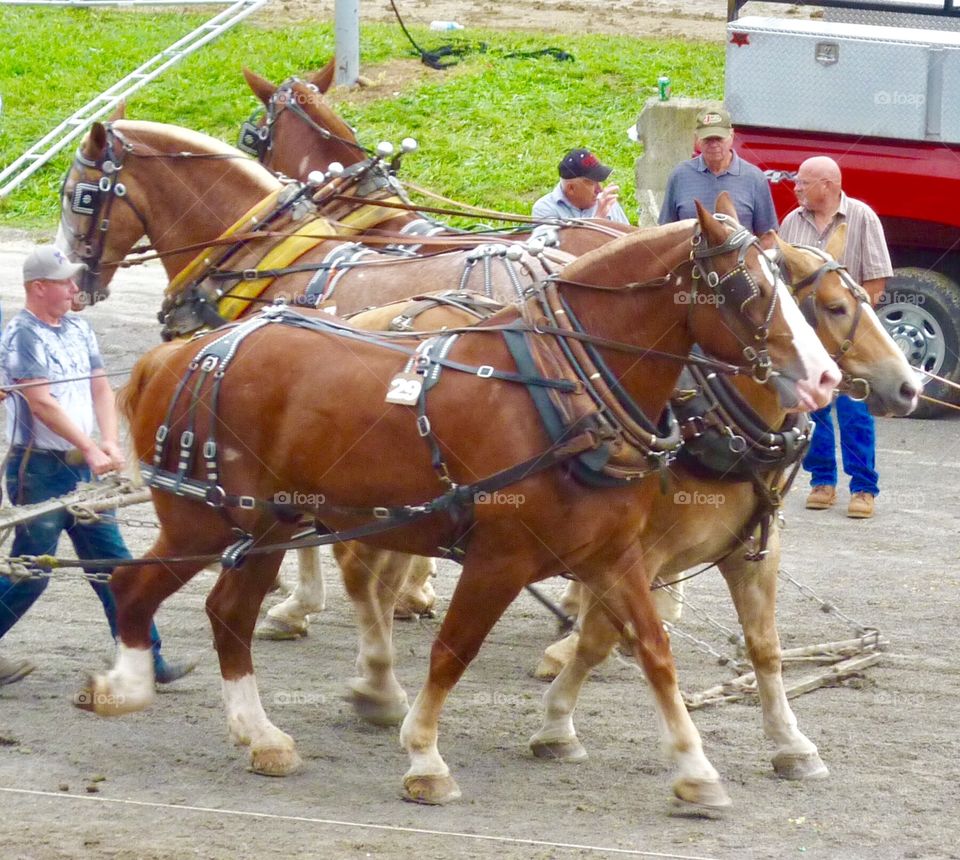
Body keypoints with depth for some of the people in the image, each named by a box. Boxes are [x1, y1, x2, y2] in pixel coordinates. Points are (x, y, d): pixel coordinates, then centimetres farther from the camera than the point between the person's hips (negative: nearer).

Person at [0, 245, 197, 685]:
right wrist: (90, 449, -23)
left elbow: (100, 389, 10)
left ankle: (146, 659, 8)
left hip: (81, 467, 8)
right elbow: (42, 404, -20)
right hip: (38, 468, -8)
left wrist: (109, 442, -8)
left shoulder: (79, 329, 11)